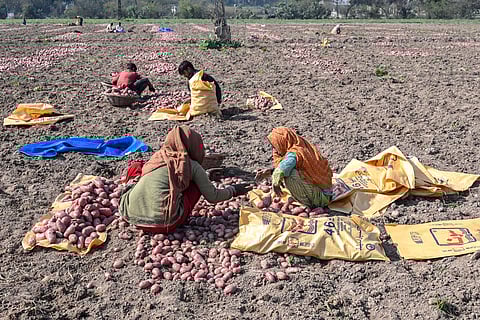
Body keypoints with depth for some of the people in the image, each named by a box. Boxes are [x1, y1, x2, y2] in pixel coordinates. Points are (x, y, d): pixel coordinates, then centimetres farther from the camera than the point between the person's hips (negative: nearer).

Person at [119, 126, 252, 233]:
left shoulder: (158, 156, 19)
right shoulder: (192, 165, 6)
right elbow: (213, 197, 13)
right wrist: (233, 190, 32)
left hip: (132, 217, 5)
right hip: (163, 224, -5)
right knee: (196, 183, 13)